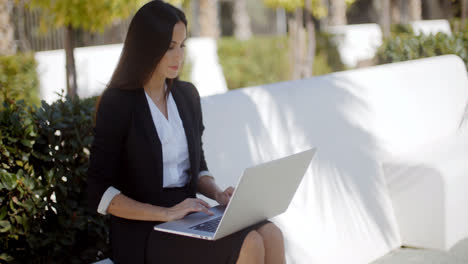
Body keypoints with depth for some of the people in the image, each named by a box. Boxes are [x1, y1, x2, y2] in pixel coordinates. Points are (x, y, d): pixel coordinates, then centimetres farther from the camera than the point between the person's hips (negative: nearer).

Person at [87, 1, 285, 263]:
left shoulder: (187, 95, 10)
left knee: (270, 235, -22)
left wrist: (219, 194, -5)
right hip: (142, 234, -6)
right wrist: (166, 213, -21)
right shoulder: (116, 104, -10)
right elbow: (100, 193, -11)